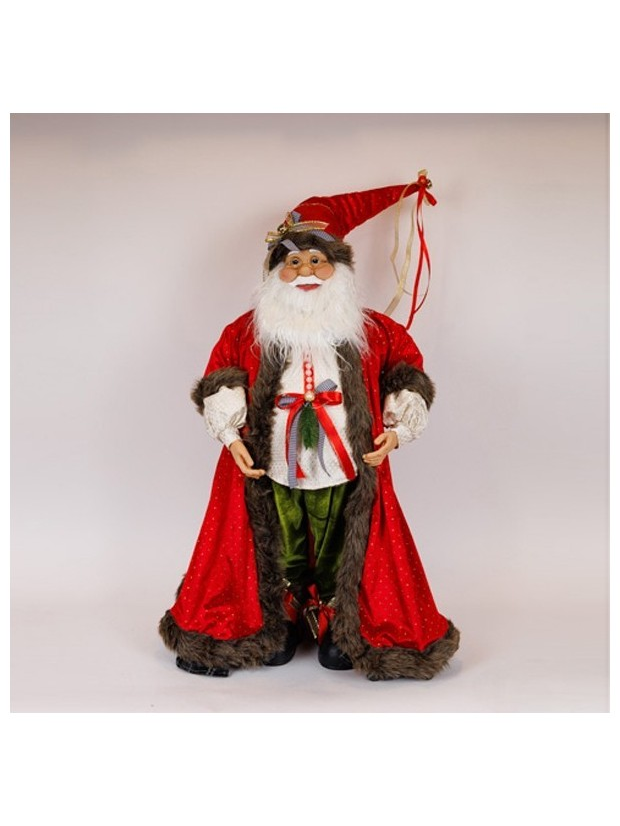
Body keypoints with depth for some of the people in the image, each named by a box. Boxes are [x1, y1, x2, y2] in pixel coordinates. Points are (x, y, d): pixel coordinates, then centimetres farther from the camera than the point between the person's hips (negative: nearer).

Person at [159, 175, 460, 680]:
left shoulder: (373, 331, 4)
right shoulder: (248, 331, 4)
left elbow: (408, 377, 11)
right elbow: (220, 385, 7)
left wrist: (396, 430, 0)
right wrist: (232, 437, -4)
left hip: (346, 472, 0)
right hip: (270, 472, 0)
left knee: (340, 553, 9)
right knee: (282, 553, 11)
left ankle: (341, 629, 29)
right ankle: (280, 626, 32)